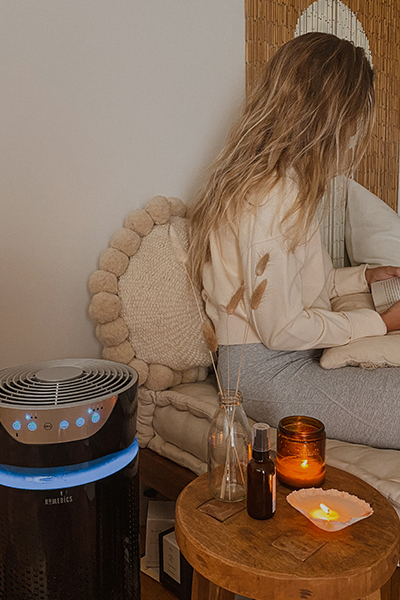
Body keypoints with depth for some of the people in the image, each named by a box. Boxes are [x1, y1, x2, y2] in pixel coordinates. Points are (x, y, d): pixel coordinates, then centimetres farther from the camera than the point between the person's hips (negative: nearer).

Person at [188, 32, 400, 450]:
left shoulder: (283, 180, 10)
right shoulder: (273, 198, -22)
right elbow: (283, 329, -21)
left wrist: (364, 276, 13)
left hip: (286, 357, 10)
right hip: (270, 373, -10)